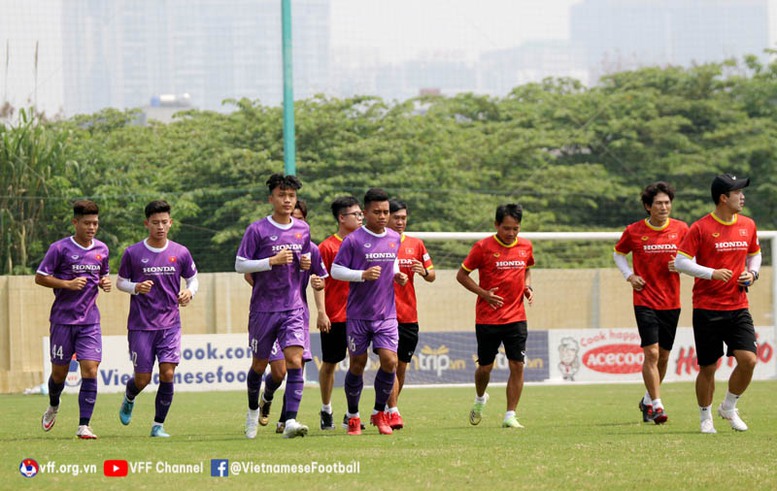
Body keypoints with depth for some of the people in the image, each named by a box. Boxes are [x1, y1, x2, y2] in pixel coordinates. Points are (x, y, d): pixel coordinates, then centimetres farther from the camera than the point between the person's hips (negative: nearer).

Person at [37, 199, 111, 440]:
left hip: (90, 321, 3)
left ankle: (84, 426, -9)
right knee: (59, 372, 6)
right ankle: (53, 407, 38)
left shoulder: (101, 250, 7)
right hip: (63, 319, -3)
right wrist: (68, 284, -17)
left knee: (90, 370, -11)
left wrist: (105, 283, 1)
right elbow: (40, 277, -5)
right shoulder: (60, 248, -7)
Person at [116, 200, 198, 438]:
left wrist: (190, 292, -8)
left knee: (167, 373, -12)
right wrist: (136, 287, -15)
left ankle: (158, 425, 2)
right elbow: (120, 282, 6)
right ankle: (129, 400, 37)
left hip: (170, 324, 1)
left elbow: (193, 278, 14)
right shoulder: (132, 253, -3)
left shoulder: (180, 253, 2)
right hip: (140, 326, -1)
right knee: (142, 379, 0)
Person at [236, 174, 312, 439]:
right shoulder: (257, 230, -6)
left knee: (295, 361, -15)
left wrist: (306, 263, 1)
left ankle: (290, 421, -21)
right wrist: (272, 261, -18)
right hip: (263, 308, -2)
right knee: (260, 363, 10)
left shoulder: (303, 230, 8)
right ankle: (253, 410, 37)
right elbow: (240, 265, -7)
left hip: (293, 308, 2)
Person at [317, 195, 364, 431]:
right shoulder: (327, 247, -5)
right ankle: (326, 411, 22)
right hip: (334, 317, -4)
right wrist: (321, 312, -13)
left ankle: (351, 415, 3)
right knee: (329, 364, 7)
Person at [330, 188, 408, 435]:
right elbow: (335, 270, -7)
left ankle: (379, 412, 9)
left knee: (390, 361, -10)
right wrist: (363, 275, -20)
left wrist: (397, 275, 5)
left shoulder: (394, 239, 8)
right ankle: (353, 416, 19)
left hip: (386, 313, 3)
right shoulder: (353, 240, -8)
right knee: (357, 364, 4)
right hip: (358, 314, -3)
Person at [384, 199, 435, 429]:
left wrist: (424, 272, -9)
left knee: (402, 366, 9)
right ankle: (393, 412, -14)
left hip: (409, 314, 5)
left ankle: (384, 409, 22)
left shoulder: (416, 244, 10)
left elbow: (432, 276, 14)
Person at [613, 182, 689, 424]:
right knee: (651, 353, -14)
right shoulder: (634, 231, -4)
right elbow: (618, 253, 13)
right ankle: (657, 406, -10)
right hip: (645, 301, -3)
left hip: (671, 302, 3)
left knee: (663, 356, 11)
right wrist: (629, 275, -2)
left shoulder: (681, 229, 0)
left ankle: (648, 400, 30)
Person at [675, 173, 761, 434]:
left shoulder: (748, 226, 8)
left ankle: (729, 407, 12)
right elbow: (681, 262, -10)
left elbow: (755, 254, 24)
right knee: (708, 367, 1)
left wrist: (752, 273, 4)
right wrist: (712, 273, -20)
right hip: (707, 308, -4)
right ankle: (705, 417, 21)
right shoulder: (701, 227, -8)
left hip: (738, 307, 4)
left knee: (748, 359, -11)